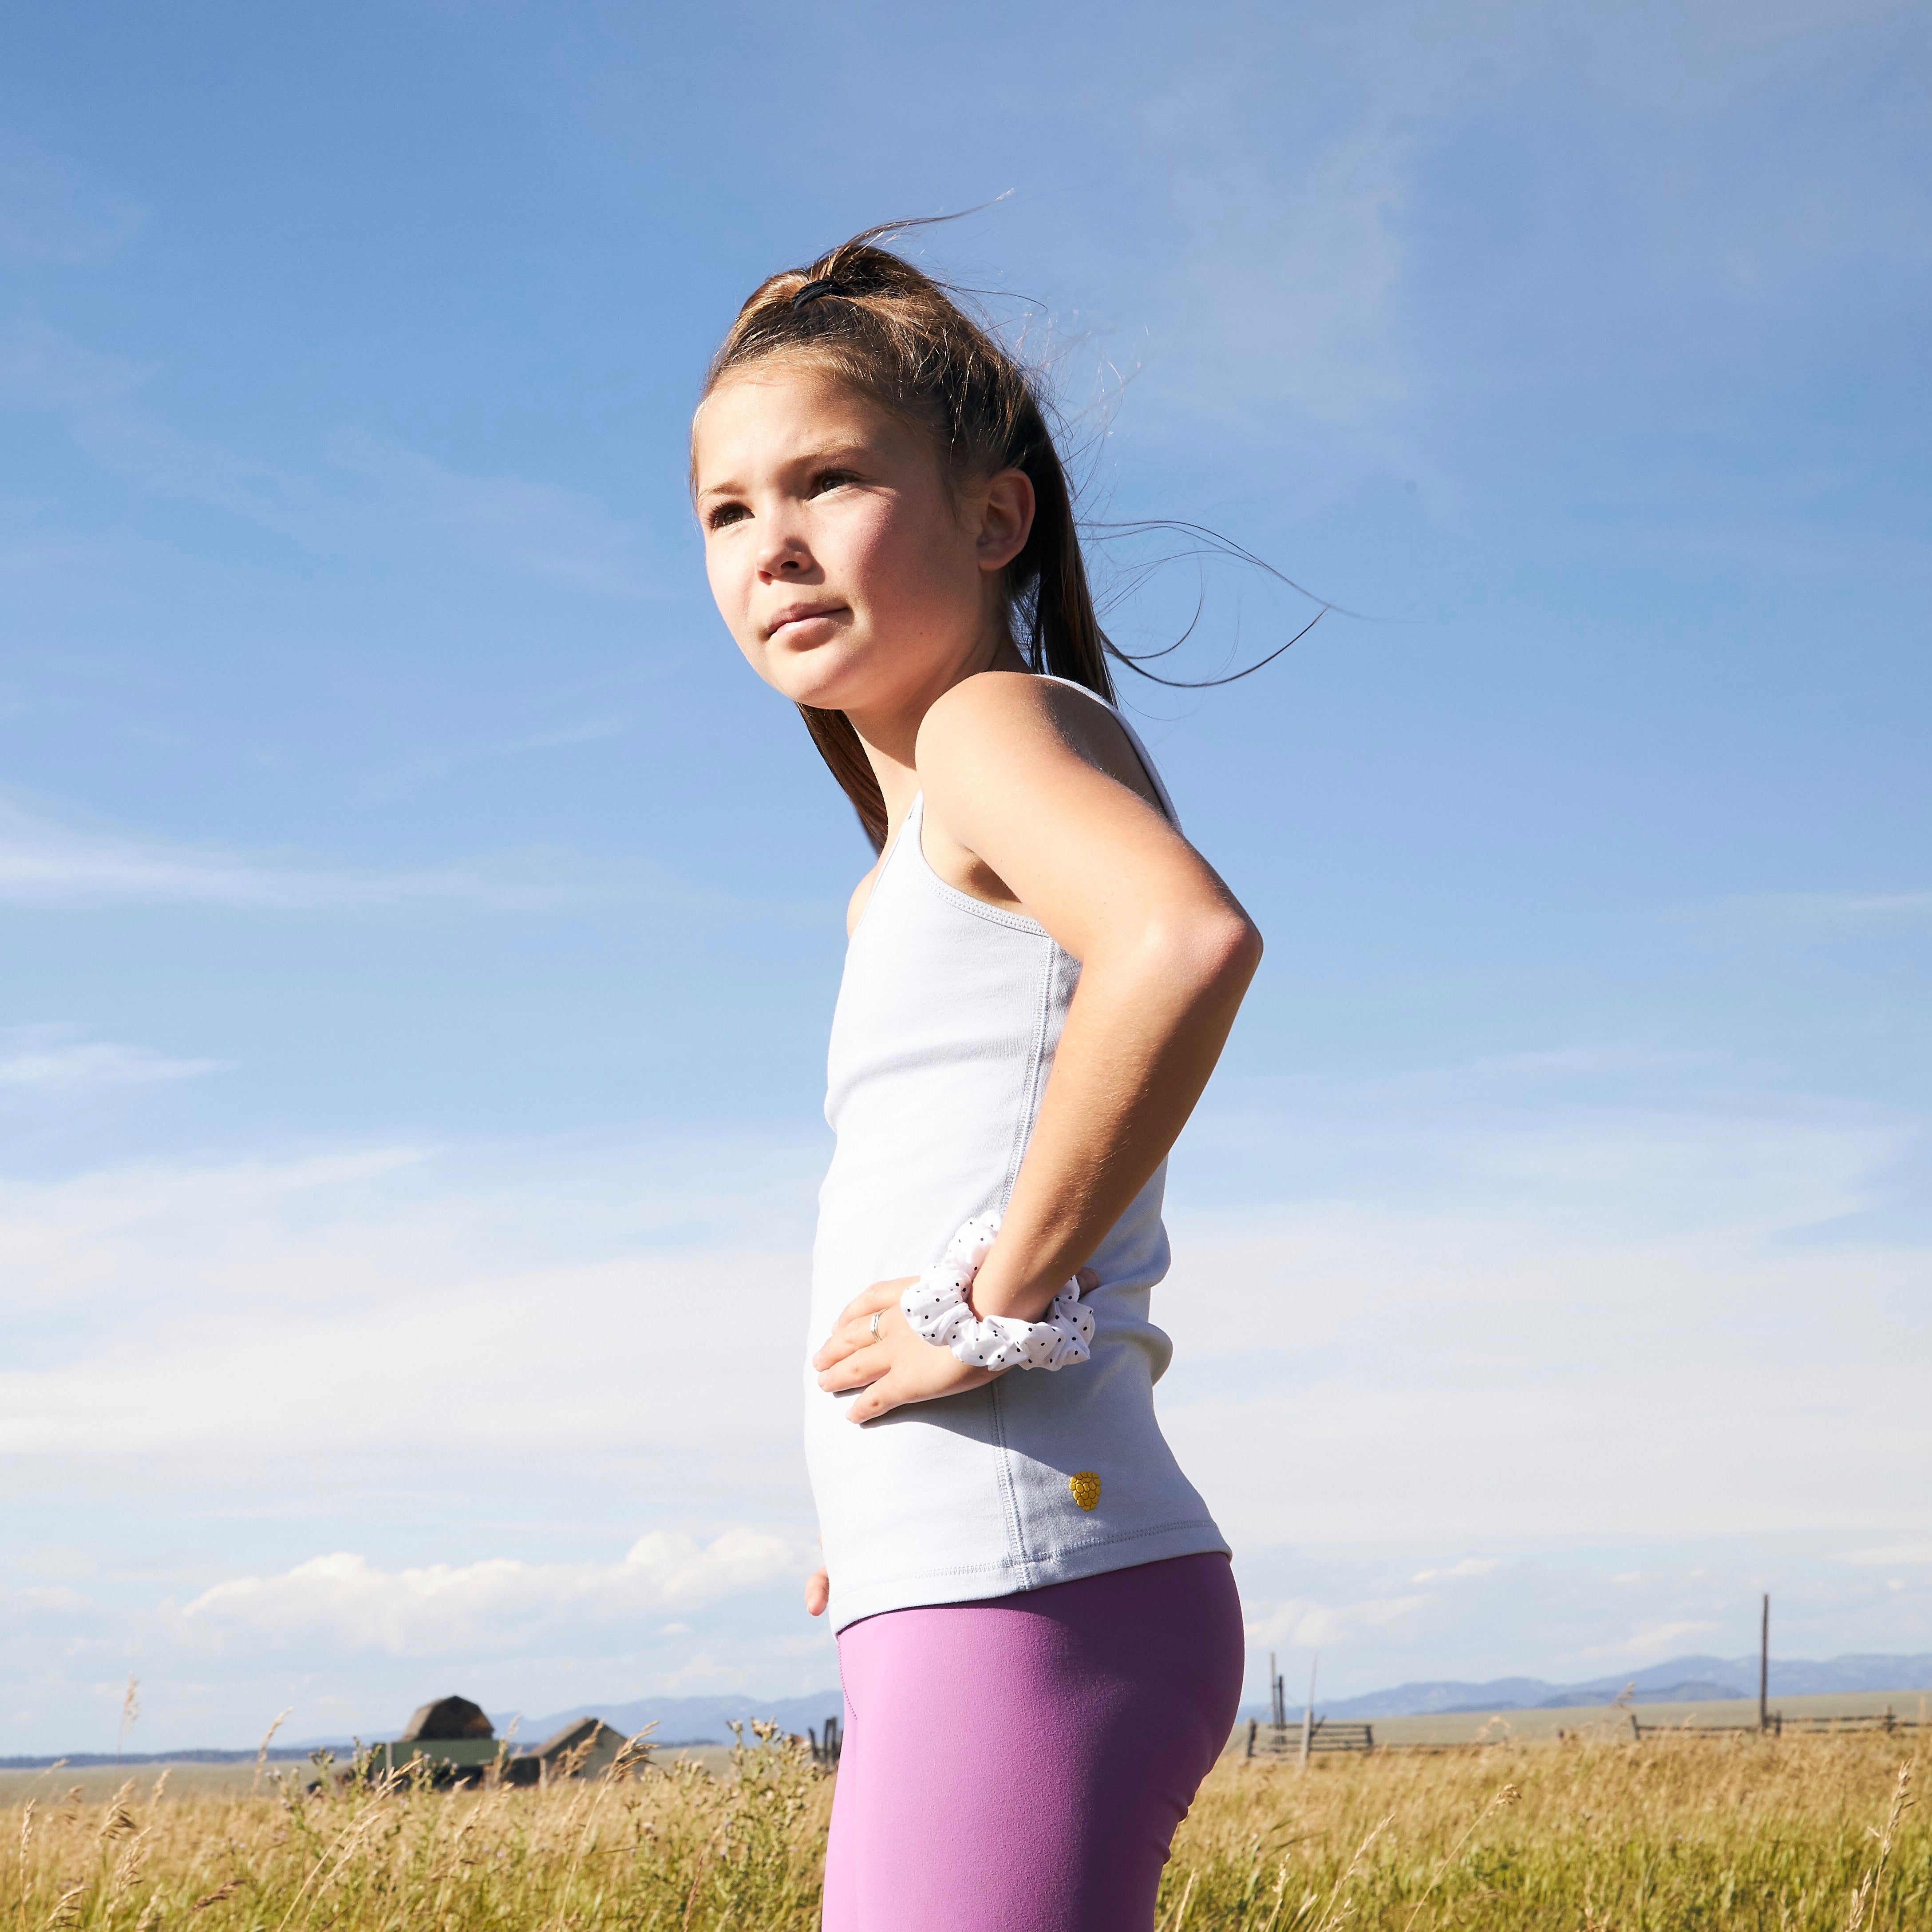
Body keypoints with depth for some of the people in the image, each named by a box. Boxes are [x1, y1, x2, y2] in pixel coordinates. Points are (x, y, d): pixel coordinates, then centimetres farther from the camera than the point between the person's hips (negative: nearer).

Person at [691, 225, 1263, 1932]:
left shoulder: (997, 719, -6)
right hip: (957, 1615, 10)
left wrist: (999, 1302, -22)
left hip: (1030, 1598, -10)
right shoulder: (938, 858, 22)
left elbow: (1193, 938, -29)